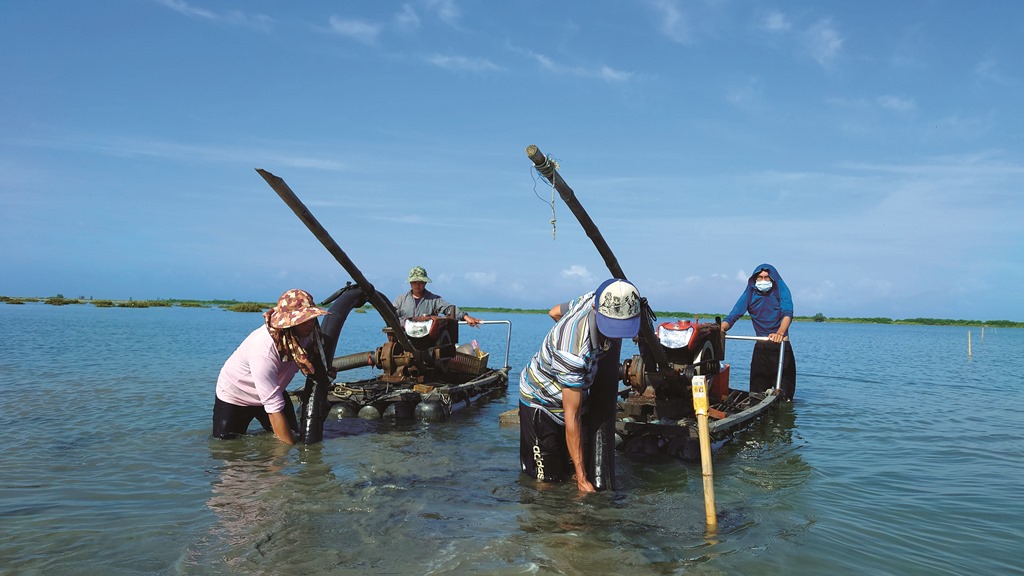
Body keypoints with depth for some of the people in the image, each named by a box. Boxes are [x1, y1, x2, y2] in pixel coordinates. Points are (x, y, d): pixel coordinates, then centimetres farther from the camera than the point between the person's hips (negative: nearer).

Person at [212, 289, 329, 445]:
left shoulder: (304, 332, -20)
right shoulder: (264, 349, -42)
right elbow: (274, 408, -40)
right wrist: (290, 447, -40)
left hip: (273, 391, 6)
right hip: (235, 396, -6)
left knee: (294, 435, 2)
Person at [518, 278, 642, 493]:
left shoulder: (595, 299, -19)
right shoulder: (573, 352, -41)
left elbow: (555, 312, 4)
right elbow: (571, 417, -32)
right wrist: (582, 478, -28)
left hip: (571, 392, 8)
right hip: (540, 401, -8)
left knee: (572, 471, 7)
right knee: (547, 480, -3)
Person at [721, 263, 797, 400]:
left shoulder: (781, 290, -6)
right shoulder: (750, 293, 1)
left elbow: (787, 314, -21)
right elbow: (734, 315, -8)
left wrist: (780, 333, -41)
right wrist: (721, 328, -30)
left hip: (781, 346, -2)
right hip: (760, 347, 2)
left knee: (784, 393, -3)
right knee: (757, 390, 4)